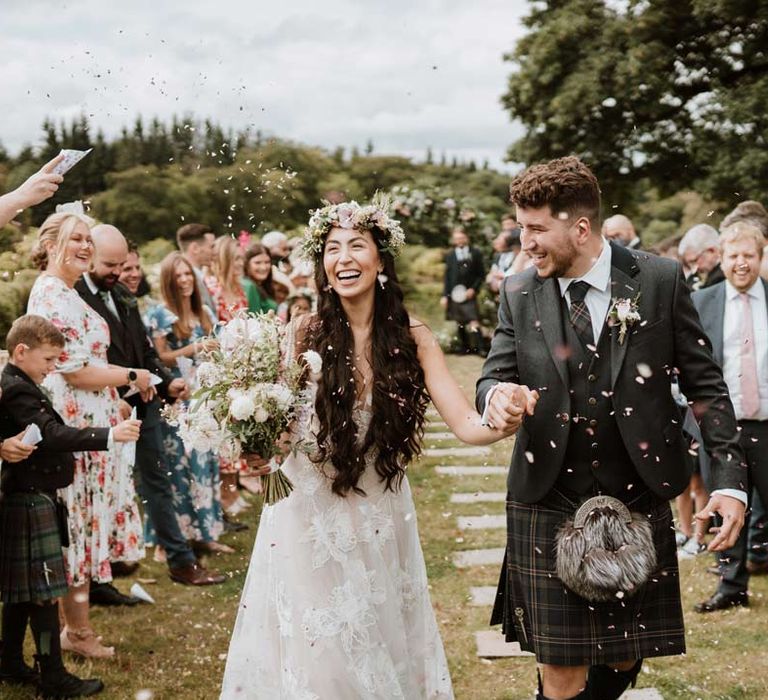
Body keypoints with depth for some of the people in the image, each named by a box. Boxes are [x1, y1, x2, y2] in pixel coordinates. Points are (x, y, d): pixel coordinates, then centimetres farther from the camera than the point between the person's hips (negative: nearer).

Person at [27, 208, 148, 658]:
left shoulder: (67, 292, 14)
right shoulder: (51, 295, -17)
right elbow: (76, 372, -20)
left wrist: (116, 398, 17)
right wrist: (131, 377, -8)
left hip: (90, 422, 10)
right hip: (74, 425, -10)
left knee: (82, 523, 14)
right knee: (78, 524, 0)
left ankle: (78, 625, 23)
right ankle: (79, 632, 10)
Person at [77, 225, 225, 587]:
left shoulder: (123, 294, 12)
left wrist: (166, 381, 2)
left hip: (142, 404, 8)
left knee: (157, 482, 15)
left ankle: (180, 560, 25)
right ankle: (97, 580, 15)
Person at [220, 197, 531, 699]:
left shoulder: (413, 338, -7)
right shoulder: (305, 335, -11)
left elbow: (467, 424, -14)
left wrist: (502, 421, -36)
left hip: (380, 521, 1)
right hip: (309, 519, -1)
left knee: (382, 650, 16)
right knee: (312, 657, 10)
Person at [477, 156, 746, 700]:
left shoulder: (660, 281, -5)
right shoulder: (519, 293, 1)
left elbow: (705, 384, -1)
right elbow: (494, 375, 7)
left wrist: (729, 479, -7)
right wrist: (495, 395, -18)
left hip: (639, 506, 0)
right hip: (548, 506, 0)